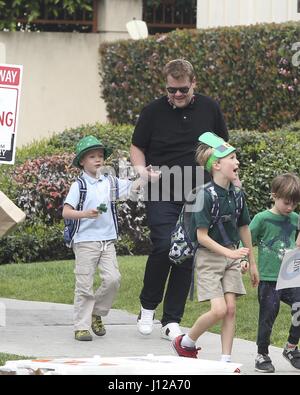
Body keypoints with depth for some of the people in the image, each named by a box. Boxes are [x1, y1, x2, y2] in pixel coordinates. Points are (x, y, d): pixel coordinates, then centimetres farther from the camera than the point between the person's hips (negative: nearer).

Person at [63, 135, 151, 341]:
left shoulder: (109, 183, 9)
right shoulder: (79, 186, -4)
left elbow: (132, 187, 11)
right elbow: (66, 212, -9)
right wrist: (85, 214, -24)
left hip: (107, 241, 4)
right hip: (85, 241, -4)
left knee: (113, 279, -8)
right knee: (84, 285, -3)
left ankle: (96, 314, 14)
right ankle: (81, 326, 3)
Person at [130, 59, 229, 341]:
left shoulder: (209, 109, 6)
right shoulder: (153, 112, 0)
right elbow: (137, 147, 9)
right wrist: (142, 170, -10)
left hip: (197, 198, 2)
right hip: (162, 195, -2)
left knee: (187, 257, 2)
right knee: (164, 247, -18)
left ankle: (172, 321, 9)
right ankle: (147, 307, 4)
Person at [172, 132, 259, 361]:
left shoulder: (237, 195, 2)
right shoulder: (206, 195, -17)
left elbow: (244, 229, 14)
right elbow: (202, 236, -17)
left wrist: (252, 263, 19)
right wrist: (229, 253, -23)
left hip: (232, 257, 6)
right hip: (209, 257, -6)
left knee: (231, 309, -2)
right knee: (219, 310, -13)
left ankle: (226, 361, 3)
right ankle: (186, 343, 10)